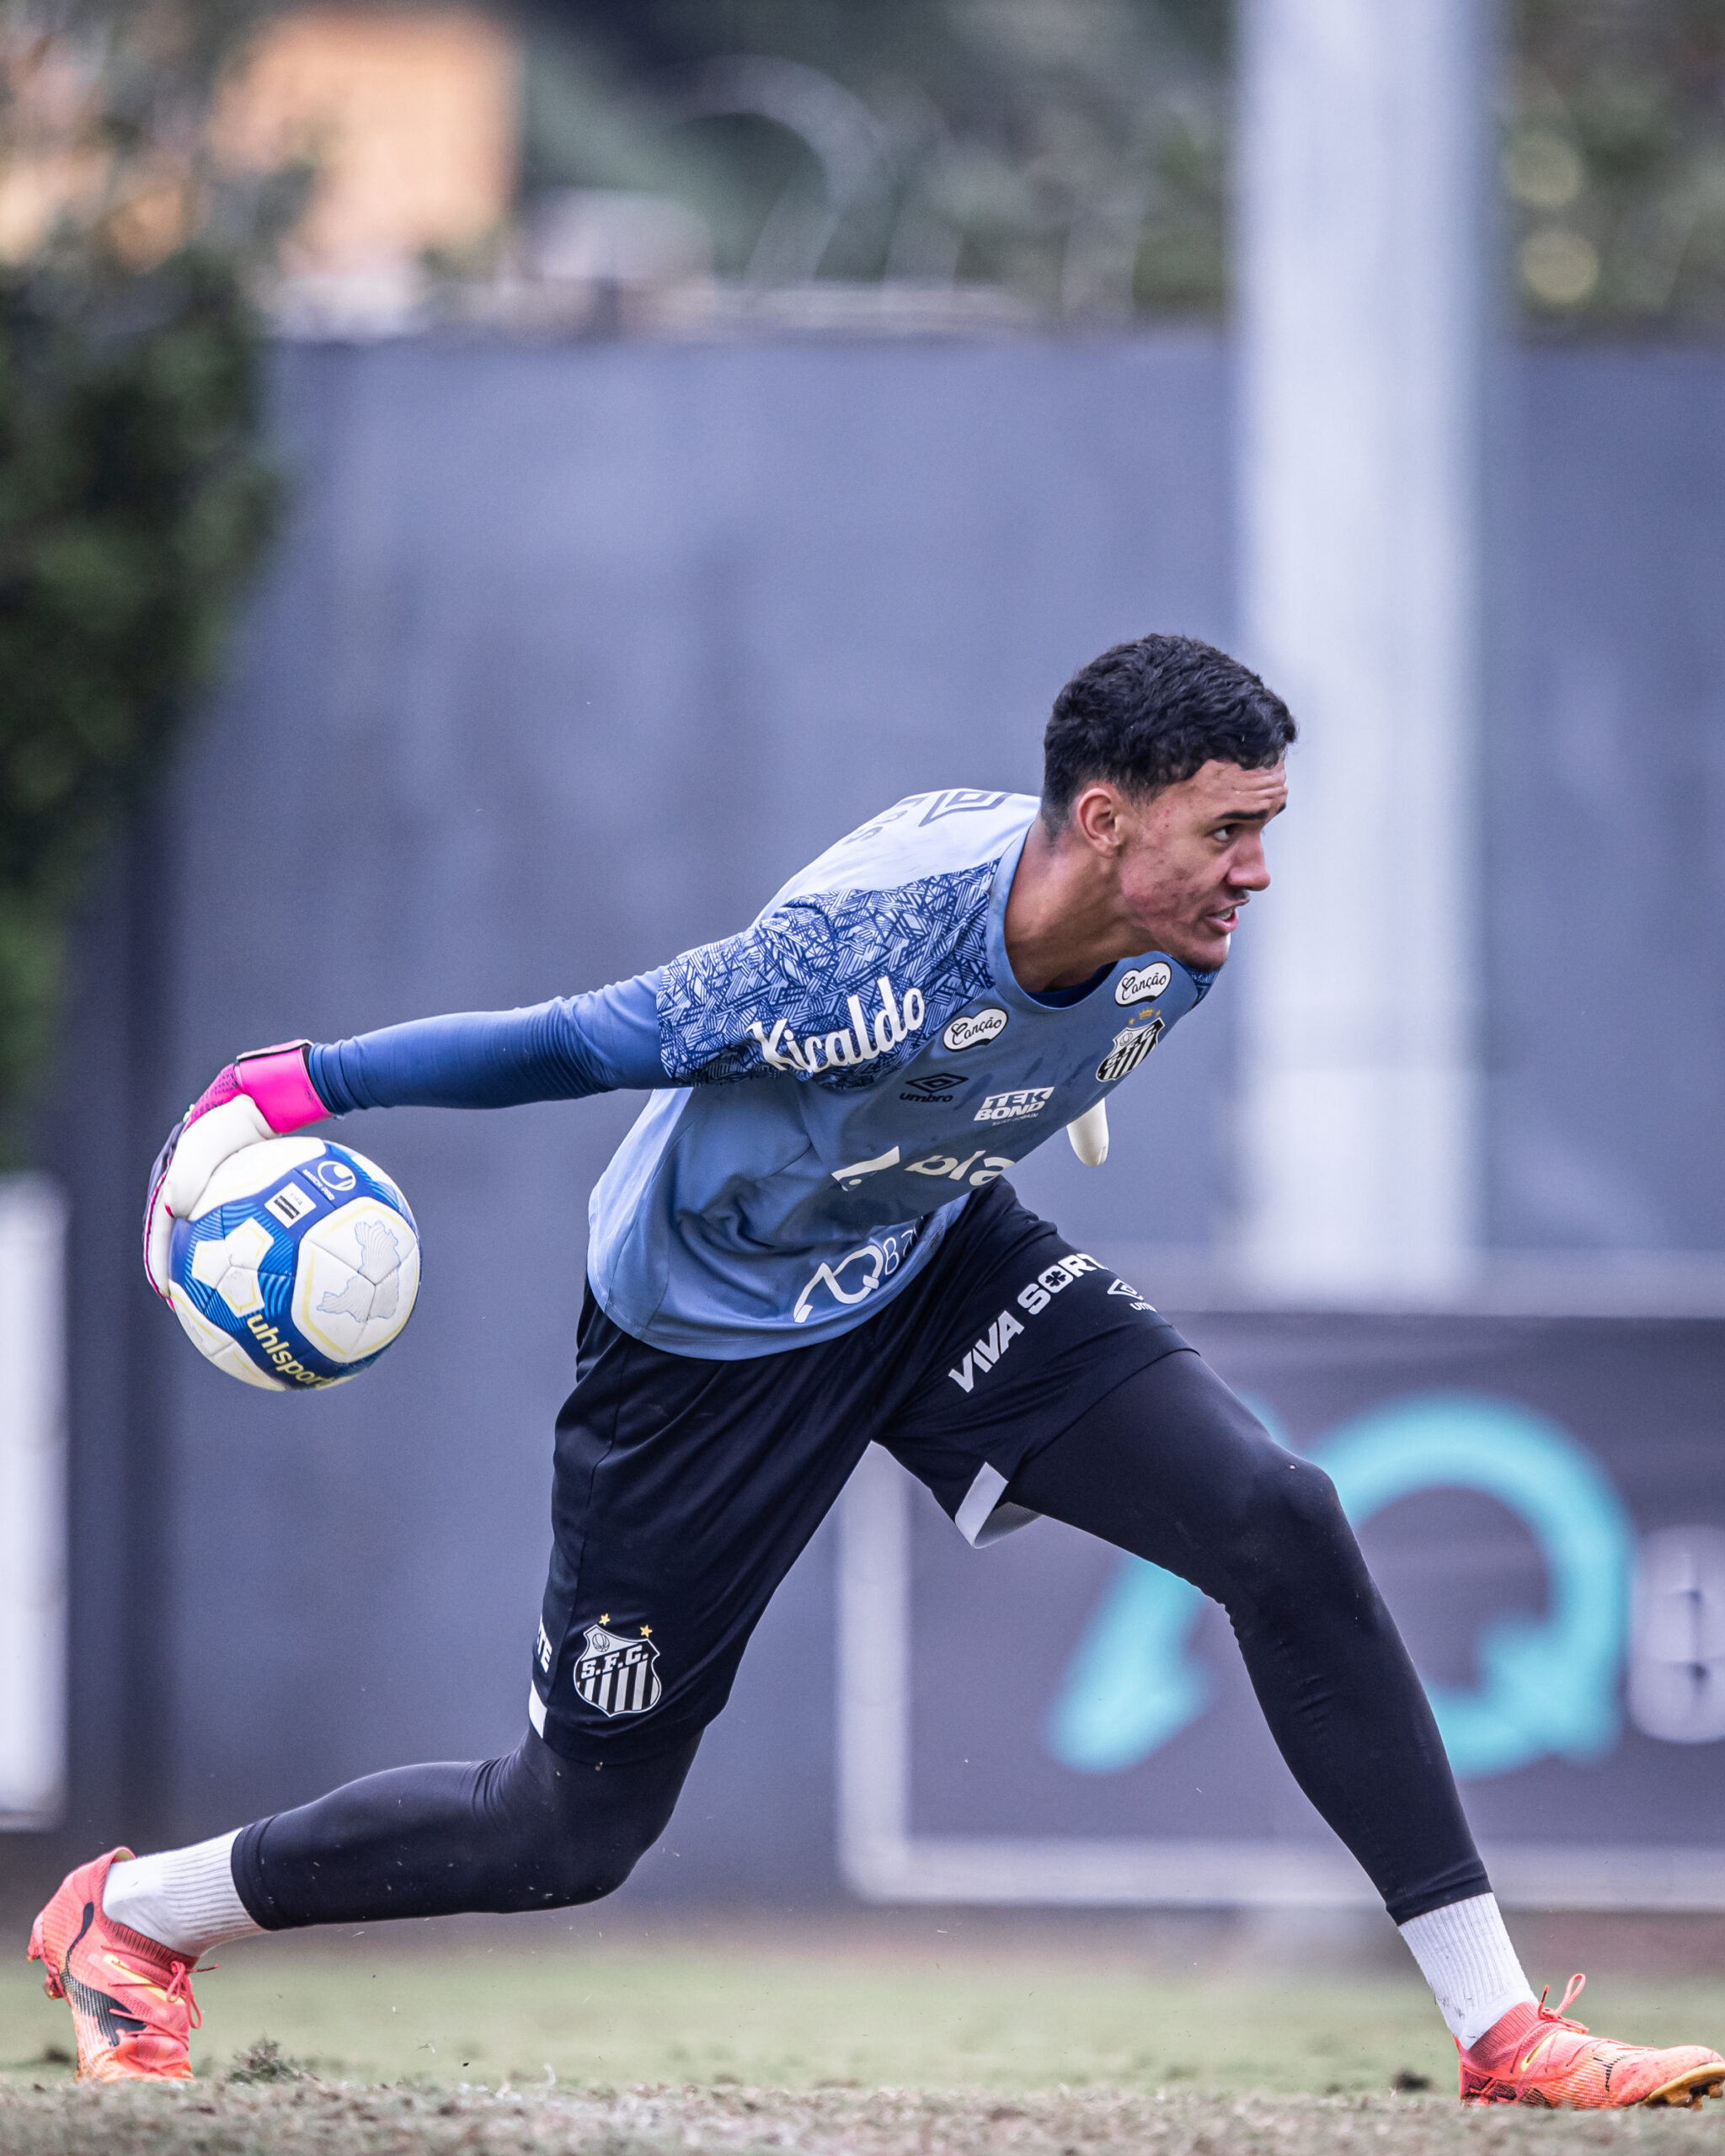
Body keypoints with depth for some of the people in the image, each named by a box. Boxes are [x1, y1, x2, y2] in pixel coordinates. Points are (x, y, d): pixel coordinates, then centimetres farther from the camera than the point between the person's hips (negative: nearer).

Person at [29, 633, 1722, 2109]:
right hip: (708, 1335, -6)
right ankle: (128, 1917, 28)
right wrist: (289, 1091, -28)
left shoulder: (1168, 952, -17)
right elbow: (576, 1043, -28)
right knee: (571, 1834, 4)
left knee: (1281, 1525, -14)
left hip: (934, 1260, 6)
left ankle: (1499, 2028, -9)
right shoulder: (873, 956, -39)